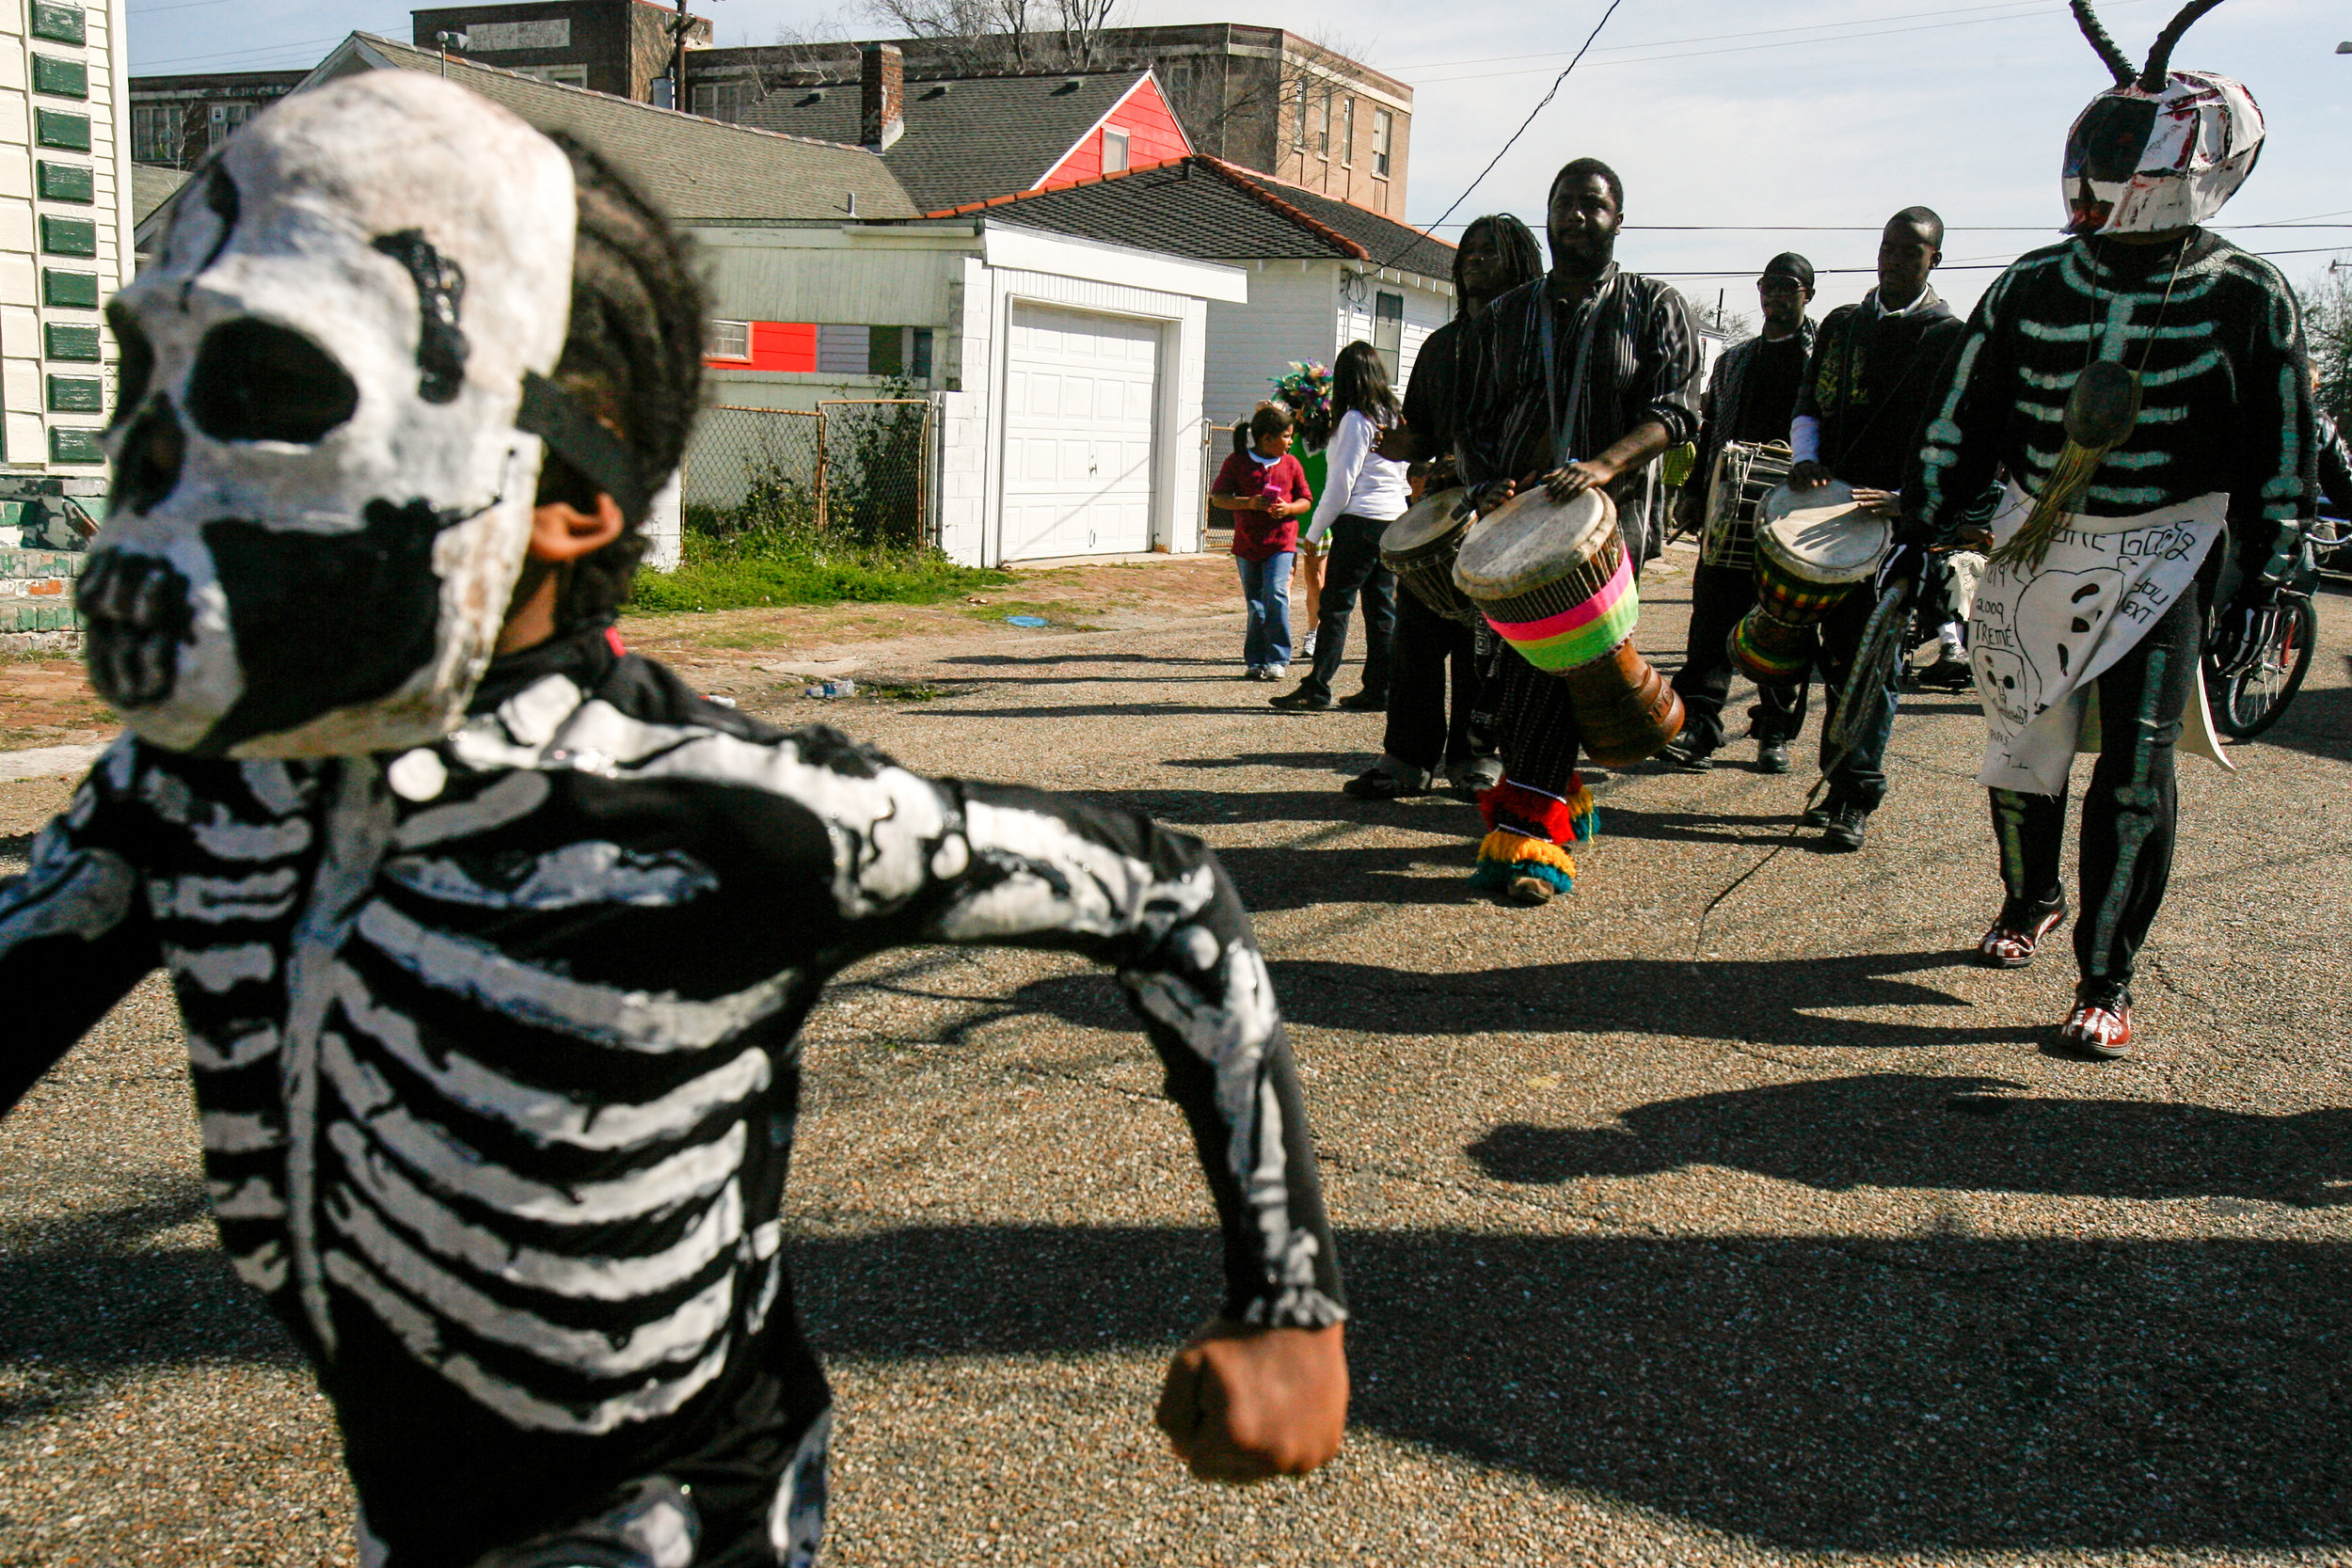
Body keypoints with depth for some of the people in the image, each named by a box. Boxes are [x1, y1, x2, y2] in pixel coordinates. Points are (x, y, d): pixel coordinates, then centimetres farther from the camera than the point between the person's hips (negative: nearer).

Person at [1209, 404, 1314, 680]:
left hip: (1281, 541, 0)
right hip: (1247, 543, 0)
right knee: (1255, 604, 7)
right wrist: (1249, 503, -19)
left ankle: (1278, 660, -9)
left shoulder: (1290, 463, 6)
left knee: (1276, 593, -16)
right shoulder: (1237, 462, -1)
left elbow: (1305, 501, 9)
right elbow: (1218, 498, -5)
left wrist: (1288, 509, -13)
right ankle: (1255, 661, 16)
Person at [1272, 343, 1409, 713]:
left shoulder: (1355, 420, -9)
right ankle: (1378, 690, 11)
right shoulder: (1394, 415, 13)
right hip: (1395, 521, 8)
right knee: (1382, 608, 9)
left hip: (1361, 521, -8)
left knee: (1336, 604, -5)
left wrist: (1314, 532, -5)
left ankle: (1317, 688, -6)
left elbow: (1342, 482, -11)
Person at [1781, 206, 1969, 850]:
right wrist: (1806, 459, -3)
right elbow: (1809, 403, 18)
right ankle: (1842, 781, 18)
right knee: (1839, 650, 8)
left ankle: (1856, 797, -2)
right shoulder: (1842, 324, 16)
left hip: (1901, 517, -4)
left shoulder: (1951, 339, 0)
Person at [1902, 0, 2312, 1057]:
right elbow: (1960, 421, 9)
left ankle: (2105, 979, 0)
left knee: (2135, 773, -8)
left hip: (2159, 564, -3)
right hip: (2030, 546, 3)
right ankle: (2029, 900, 36)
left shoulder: (2247, 299, -4)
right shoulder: (2032, 287, 3)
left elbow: (2279, 458, 0)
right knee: (2022, 744, 11)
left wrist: (2260, 587, -4)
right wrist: (1920, 533, 3)